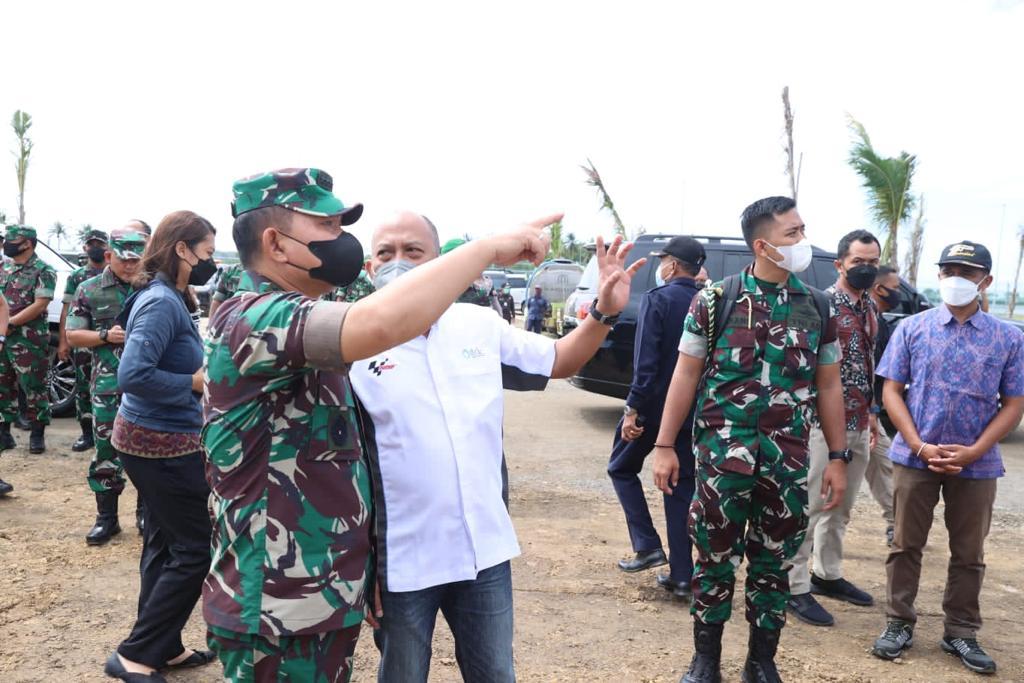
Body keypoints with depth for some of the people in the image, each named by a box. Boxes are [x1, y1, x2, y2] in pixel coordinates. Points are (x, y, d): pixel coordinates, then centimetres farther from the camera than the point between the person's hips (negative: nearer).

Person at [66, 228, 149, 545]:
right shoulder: (89, 290, 3)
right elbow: (73, 335, 3)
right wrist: (105, 335, -13)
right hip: (108, 383, 0)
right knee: (107, 450, 4)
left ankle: (146, 512, 22)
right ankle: (106, 517, 16)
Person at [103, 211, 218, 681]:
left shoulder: (166, 297, 9)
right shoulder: (162, 302, -20)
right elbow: (132, 375, -29)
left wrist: (201, 371, 1)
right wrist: (195, 382, -20)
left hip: (152, 438, 10)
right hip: (163, 443, -10)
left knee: (165, 544, 18)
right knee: (197, 549, 0)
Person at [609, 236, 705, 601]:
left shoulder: (658, 299, -12)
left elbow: (646, 361, -20)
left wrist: (632, 409, -18)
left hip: (654, 406, -5)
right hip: (693, 411, 6)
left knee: (622, 468, 16)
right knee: (682, 487, 11)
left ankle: (647, 545, 8)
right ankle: (681, 575, 12)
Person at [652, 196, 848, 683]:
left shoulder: (817, 308, 5)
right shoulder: (714, 300, -4)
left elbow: (829, 386, 10)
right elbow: (686, 375, -1)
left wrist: (838, 457, 8)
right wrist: (665, 446, -3)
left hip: (789, 461, 3)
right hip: (721, 456, -2)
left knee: (774, 564, 12)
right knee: (715, 559, 8)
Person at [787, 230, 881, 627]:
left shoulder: (871, 308, 12)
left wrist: (871, 411, 20)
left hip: (858, 424, 8)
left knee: (841, 508, 17)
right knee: (810, 507, -2)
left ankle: (827, 575, 30)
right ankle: (795, 588, 6)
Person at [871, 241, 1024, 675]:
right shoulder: (911, 329, 0)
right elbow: (891, 392, -2)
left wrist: (974, 451, -12)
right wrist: (921, 447, -12)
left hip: (977, 465, 1)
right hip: (915, 458, 0)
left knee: (969, 554, 12)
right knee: (906, 545, 9)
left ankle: (961, 633, 26)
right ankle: (899, 624, 22)